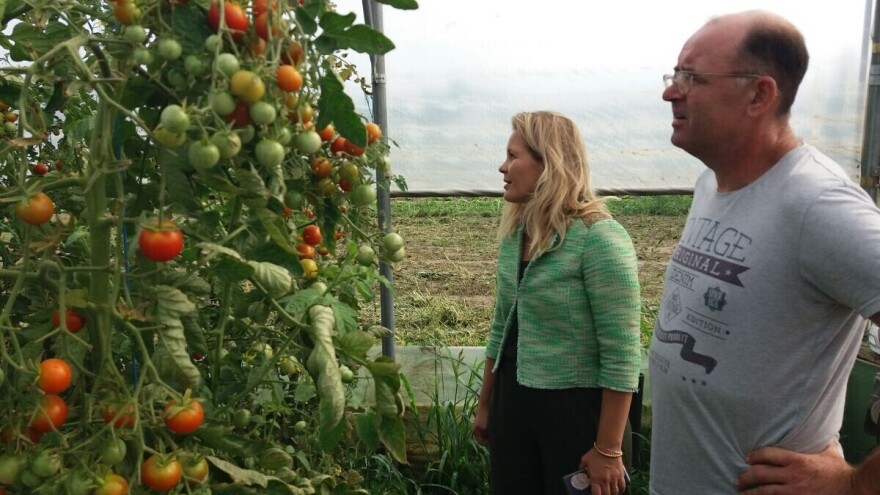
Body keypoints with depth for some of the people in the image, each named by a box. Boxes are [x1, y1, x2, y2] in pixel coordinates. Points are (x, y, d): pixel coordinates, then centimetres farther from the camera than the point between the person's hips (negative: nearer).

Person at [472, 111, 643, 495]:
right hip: (514, 401, 7)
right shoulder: (515, 232, 2)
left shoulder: (599, 239, -20)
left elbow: (621, 356, -19)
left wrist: (608, 451, -16)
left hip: (577, 407, -6)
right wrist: (485, 404, 16)